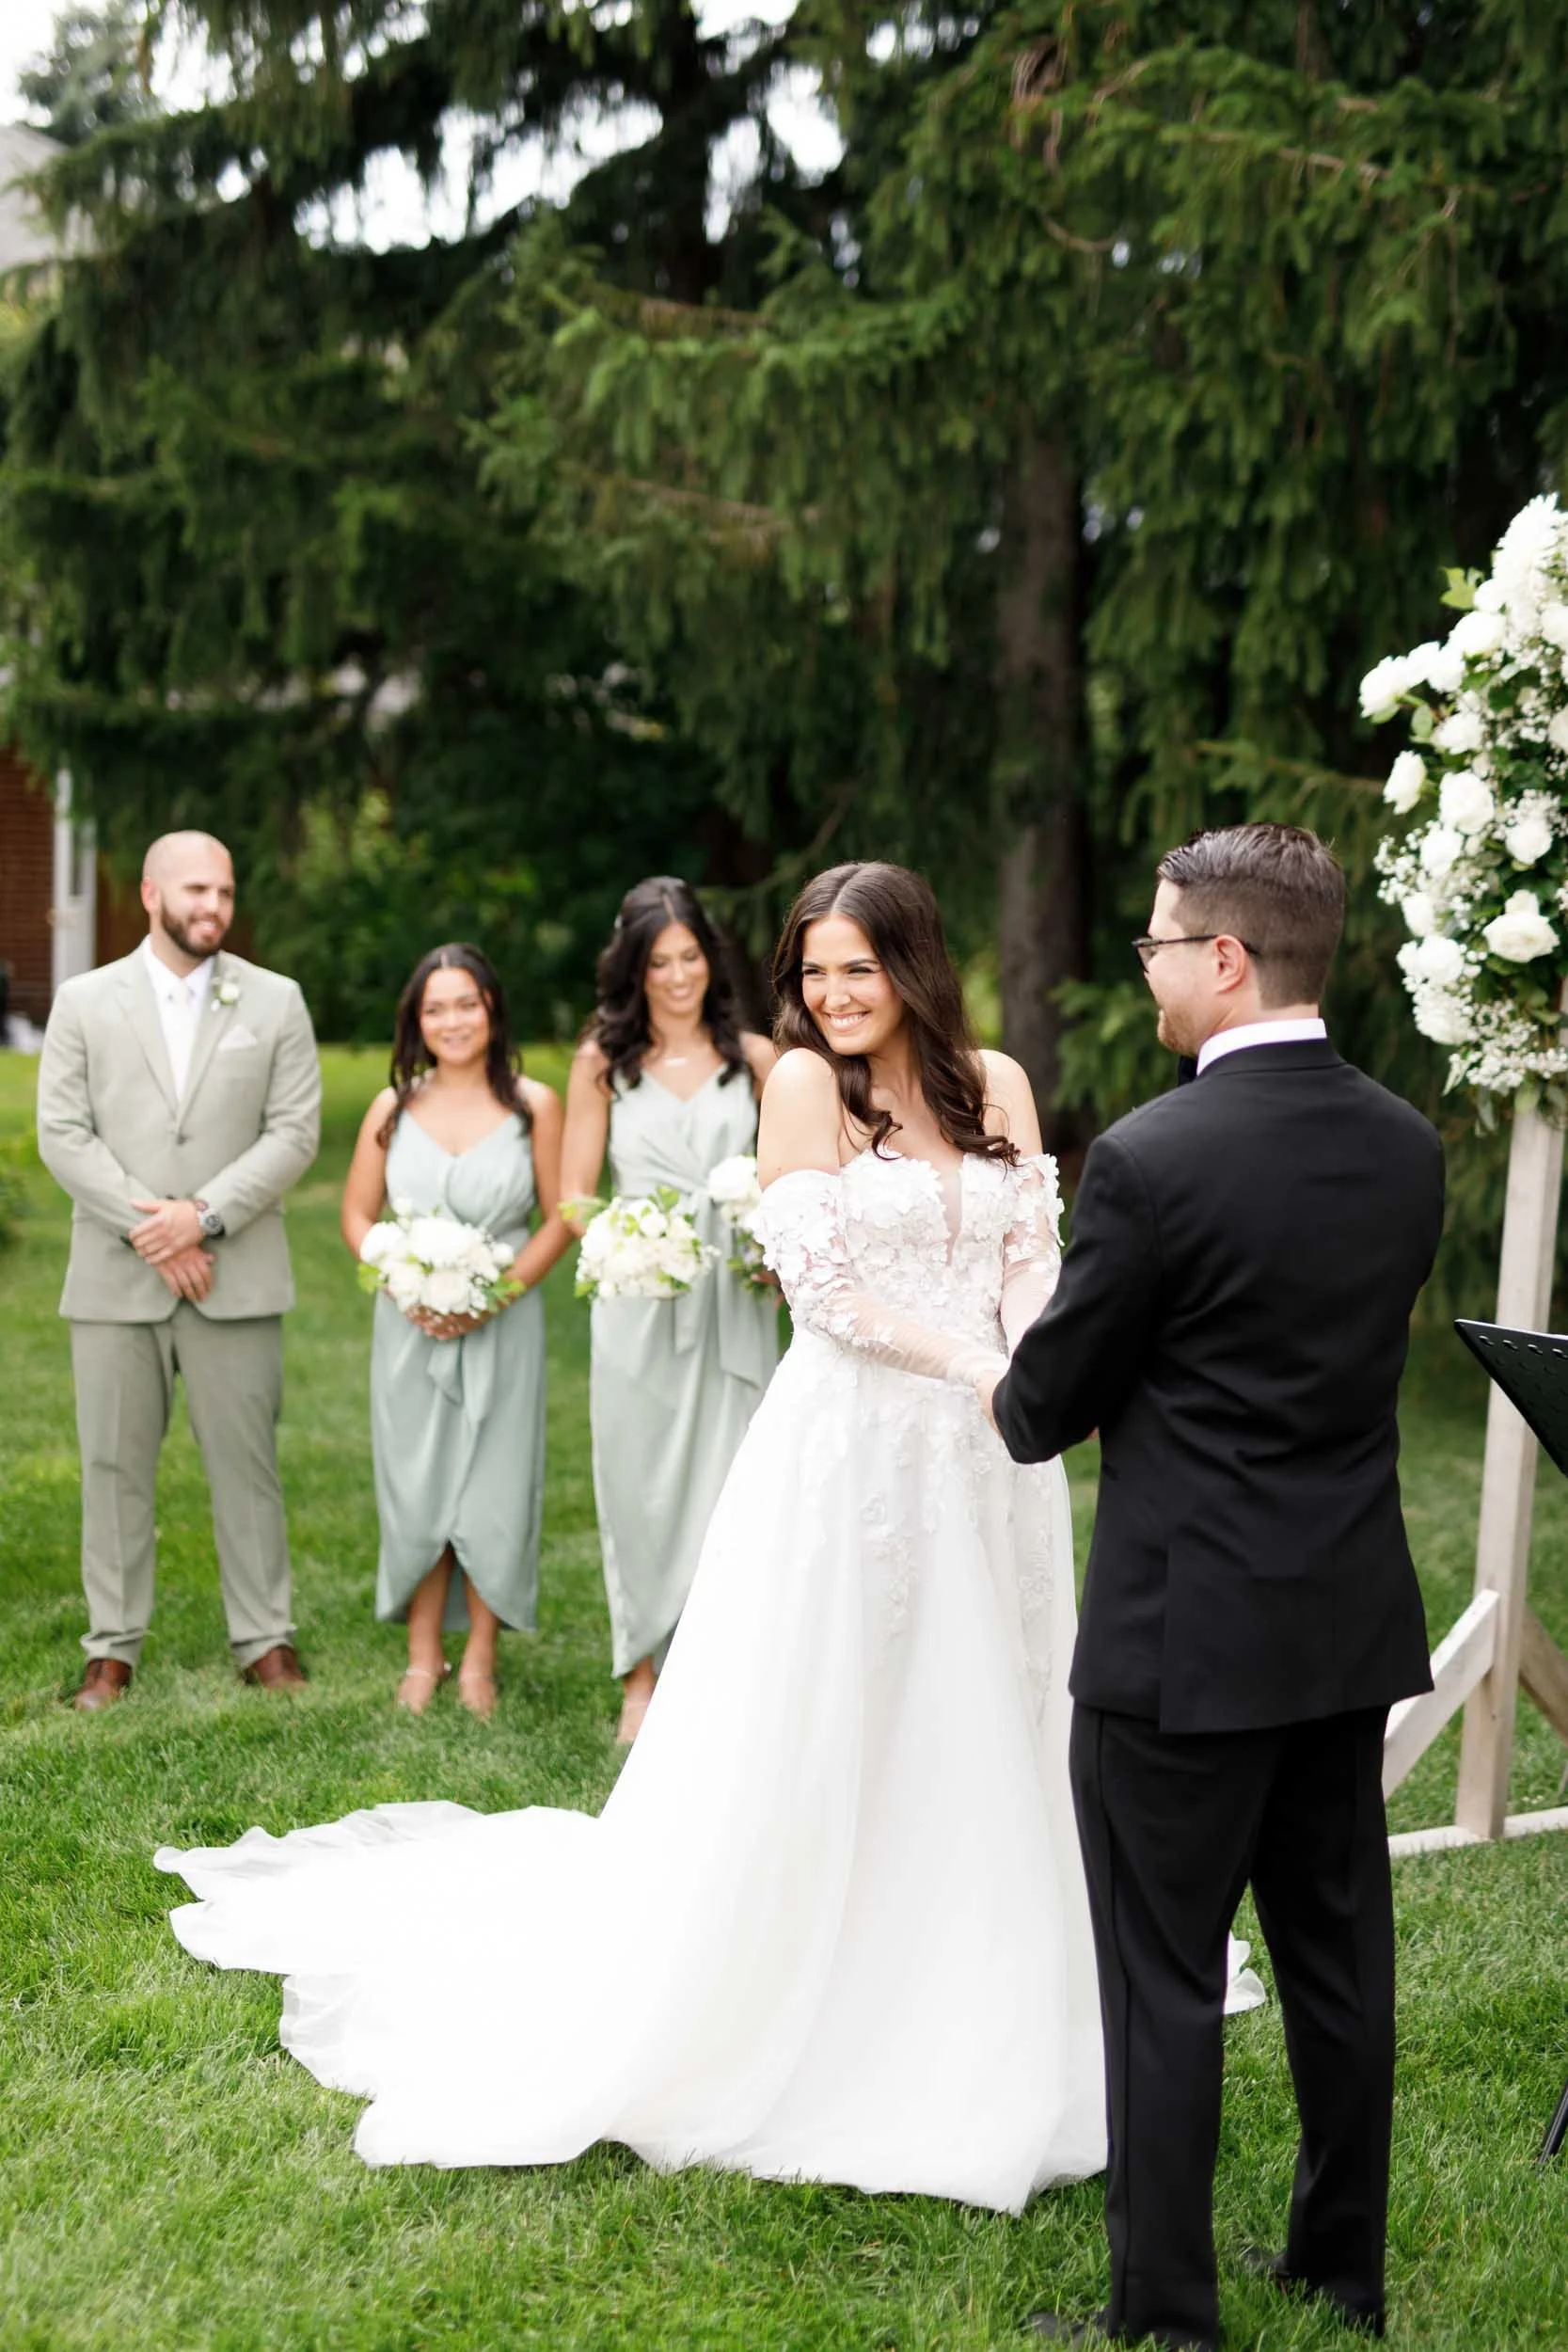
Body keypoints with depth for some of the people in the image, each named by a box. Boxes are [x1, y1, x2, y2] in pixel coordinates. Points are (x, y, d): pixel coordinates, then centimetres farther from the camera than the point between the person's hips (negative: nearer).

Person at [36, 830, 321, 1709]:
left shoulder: (276, 1001, 6)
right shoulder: (85, 1002, 6)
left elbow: (295, 1133, -1)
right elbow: (63, 1134, -1)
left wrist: (203, 1217, -13)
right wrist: (148, 1226, -11)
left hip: (235, 1276, 0)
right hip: (115, 1279, 1)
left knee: (247, 1462, 3)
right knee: (115, 1466, 5)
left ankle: (266, 1640, 13)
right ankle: (114, 1650, 14)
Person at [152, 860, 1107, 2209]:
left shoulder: (997, 1084, 8)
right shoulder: (807, 1082, -6)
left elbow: (1036, 1255, 4)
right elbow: (822, 1283, -12)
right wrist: (976, 1366, -19)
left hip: (989, 1464, 5)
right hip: (852, 1447, -5)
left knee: (982, 1737, 13)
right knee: (808, 1743, 3)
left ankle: (970, 2036, 29)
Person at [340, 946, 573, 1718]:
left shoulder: (534, 1105, -3)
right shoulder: (394, 1107, 3)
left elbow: (559, 1218, -1)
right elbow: (357, 1213, 7)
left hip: (502, 1326, -2)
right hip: (411, 1328, 2)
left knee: (493, 1490, 2)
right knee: (415, 1487, 5)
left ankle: (480, 1661, 15)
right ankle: (423, 1656, 18)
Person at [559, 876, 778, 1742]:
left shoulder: (753, 1057, 6)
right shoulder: (602, 1062, 6)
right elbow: (574, 1195, 4)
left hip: (735, 1302, 0)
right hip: (638, 1303, 0)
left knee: (726, 1490, -1)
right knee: (641, 1487, 5)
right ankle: (642, 1678, 16)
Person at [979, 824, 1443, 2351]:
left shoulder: (1152, 1158, -19)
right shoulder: (1406, 1147, 2)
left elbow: (1048, 1406, -10)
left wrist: (1003, 1395, 14)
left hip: (1185, 1639, -7)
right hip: (1355, 1627, 7)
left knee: (1165, 1984, 4)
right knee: (1339, 1958, 17)